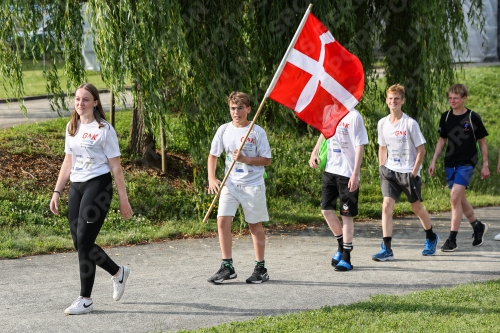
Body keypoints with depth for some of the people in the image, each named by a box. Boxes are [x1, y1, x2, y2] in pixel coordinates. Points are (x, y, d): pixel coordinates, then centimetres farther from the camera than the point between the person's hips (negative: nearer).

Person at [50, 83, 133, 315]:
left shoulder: (104, 129, -6)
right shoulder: (72, 127, 12)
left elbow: (115, 166, -6)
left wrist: (123, 199, -7)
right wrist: (57, 192, 14)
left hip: (98, 186, -7)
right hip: (76, 186, 7)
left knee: (83, 241, -10)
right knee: (80, 243, 7)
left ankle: (85, 299, -1)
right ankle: (118, 273, 31)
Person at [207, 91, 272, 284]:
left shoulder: (257, 131, -6)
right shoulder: (224, 130, 4)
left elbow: (266, 160, -5)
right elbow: (213, 155, 10)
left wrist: (245, 159, -19)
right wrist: (211, 178, -3)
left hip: (253, 185, -3)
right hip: (230, 183, 3)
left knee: (255, 225, 5)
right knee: (223, 221, -8)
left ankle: (261, 268, 15)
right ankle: (227, 267, 0)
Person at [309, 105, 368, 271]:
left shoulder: (354, 117, -14)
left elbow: (360, 147, -14)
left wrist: (355, 174, -19)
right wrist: (314, 152, 12)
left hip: (347, 173, -6)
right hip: (330, 169, 6)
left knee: (346, 214, 1)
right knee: (326, 209, 4)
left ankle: (346, 258, 9)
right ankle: (341, 244, 26)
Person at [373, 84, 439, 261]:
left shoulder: (410, 123, -12)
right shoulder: (382, 123, 2)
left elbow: (421, 150, -8)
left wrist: (414, 172, -13)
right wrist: (382, 168, 7)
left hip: (409, 172, -3)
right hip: (390, 172, 3)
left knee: (417, 208, 12)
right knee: (387, 205, -14)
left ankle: (431, 238, 39)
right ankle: (386, 249, -15)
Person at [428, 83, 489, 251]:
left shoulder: (473, 117, -7)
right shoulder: (446, 117, 5)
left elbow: (482, 142, 0)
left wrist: (485, 165, 0)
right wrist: (433, 161, 10)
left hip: (466, 163, -5)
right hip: (450, 163, 6)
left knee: (455, 197, -16)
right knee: (460, 199, 14)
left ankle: (452, 239, -12)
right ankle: (478, 227, 37)